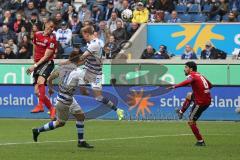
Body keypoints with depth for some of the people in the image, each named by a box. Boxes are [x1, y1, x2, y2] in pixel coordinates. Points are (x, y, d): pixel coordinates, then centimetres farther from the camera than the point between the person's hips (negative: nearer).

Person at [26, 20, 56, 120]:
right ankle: (52, 109, 11)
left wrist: (35, 66, -18)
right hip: (37, 64, 6)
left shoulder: (52, 39, -8)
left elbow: (46, 56, -13)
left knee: (40, 81, -34)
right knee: (37, 92, 1)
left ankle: (40, 105, -38)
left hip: (47, 63, -6)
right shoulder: (37, 35, 10)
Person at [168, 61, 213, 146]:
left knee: (191, 122, 1)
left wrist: (175, 86, -44)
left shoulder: (192, 75, -11)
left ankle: (200, 141, 1)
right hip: (208, 100, 9)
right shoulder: (200, 75, 14)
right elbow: (210, 85, 22)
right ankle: (181, 112, 42)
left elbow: (187, 82, -35)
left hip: (201, 102, -9)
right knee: (189, 95, 34)